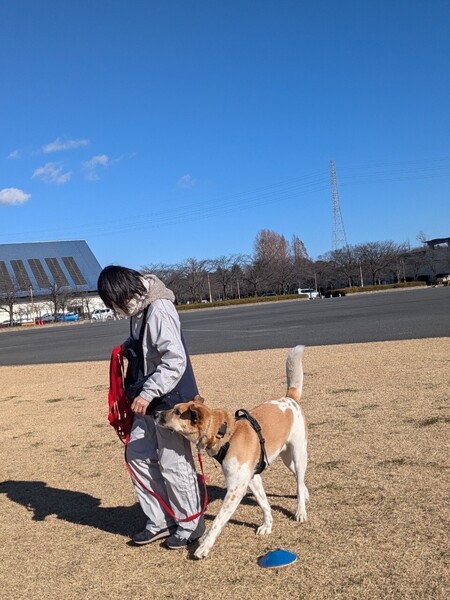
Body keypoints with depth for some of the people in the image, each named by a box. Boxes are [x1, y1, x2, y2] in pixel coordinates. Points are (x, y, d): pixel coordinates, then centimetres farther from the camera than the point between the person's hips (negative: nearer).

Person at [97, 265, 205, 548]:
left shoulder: (159, 309, -22)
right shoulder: (138, 310, 6)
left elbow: (175, 360, -29)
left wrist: (148, 393, -31)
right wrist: (128, 347, 4)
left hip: (170, 400, -10)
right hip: (149, 400, 10)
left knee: (174, 465, 1)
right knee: (138, 456, 14)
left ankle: (191, 525, 22)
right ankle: (160, 522, 27)